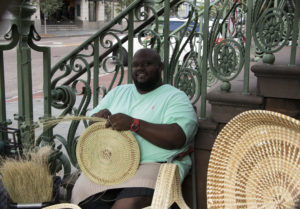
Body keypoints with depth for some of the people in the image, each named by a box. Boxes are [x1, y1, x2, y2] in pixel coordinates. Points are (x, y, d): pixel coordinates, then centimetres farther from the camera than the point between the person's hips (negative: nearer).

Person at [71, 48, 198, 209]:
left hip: (153, 164, -4)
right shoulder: (118, 92, 21)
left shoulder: (175, 98, 3)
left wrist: (133, 124, -20)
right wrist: (98, 117, -2)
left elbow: (177, 138, -13)